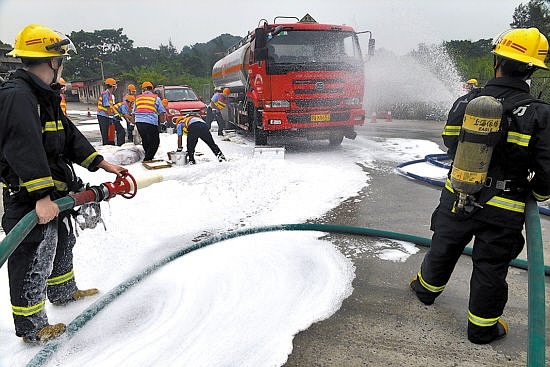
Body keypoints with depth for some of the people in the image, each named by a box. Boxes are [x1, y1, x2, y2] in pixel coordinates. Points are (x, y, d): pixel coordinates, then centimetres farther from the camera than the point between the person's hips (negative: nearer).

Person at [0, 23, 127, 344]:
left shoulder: (45, 96, 13)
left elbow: (70, 137, 14)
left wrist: (102, 164, 10)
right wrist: (41, 196, -33)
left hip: (54, 192, 11)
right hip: (30, 199, -10)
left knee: (62, 243, 25)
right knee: (33, 262, 2)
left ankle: (63, 292, 48)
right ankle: (32, 328, 18)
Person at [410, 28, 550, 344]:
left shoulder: (465, 102, -8)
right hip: (503, 211, -2)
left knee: (444, 248, 24)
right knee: (491, 268, 13)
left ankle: (427, 288, 49)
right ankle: (483, 327, 31)